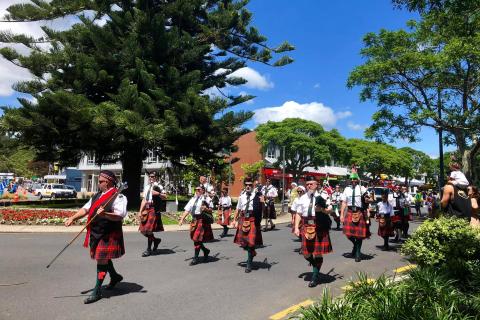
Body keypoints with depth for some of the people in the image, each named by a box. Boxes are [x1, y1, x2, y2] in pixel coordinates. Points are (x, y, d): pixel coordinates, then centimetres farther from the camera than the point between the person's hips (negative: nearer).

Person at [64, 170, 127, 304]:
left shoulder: (118, 197, -16)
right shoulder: (97, 195, 10)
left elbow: (120, 216, -25)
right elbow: (86, 209, 9)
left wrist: (105, 214, -39)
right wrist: (73, 218, -4)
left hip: (109, 235, -8)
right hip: (96, 233, 8)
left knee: (102, 260, -3)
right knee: (102, 258, 21)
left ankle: (97, 291, 9)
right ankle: (115, 276, 44)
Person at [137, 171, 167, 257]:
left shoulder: (158, 186, -3)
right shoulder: (148, 187, 19)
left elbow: (165, 197, -11)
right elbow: (144, 200, 18)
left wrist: (158, 193, -27)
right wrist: (140, 211, 14)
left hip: (154, 210, -8)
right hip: (146, 209, 8)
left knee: (149, 229, -7)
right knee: (143, 230, 7)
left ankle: (149, 249, 5)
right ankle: (156, 240, 29)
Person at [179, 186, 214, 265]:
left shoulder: (206, 199, -2)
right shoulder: (193, 199, 13)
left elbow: (210, 210, -2)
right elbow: (187, 210, 8)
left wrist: (206, 209, -22)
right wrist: (182, 219, 0)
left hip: (202, 221, -6)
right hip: (194, 221, 6)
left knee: (197, 239, -6)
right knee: (195, 239, 10)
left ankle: (195, 258, 6)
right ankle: (206, 251, 34)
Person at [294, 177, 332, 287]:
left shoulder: (322, 197, -2)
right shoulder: (302, 198, 6)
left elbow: (330, 210, -1)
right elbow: (298, 214, 7)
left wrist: (322, 209, -21)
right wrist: (296, 227, 0)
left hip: (319, 227, -3)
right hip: (306, 227, 3)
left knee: (318, 253, 2)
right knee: (306, 253, 7)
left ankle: (315, 278, 18)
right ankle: (316, 265, 40)